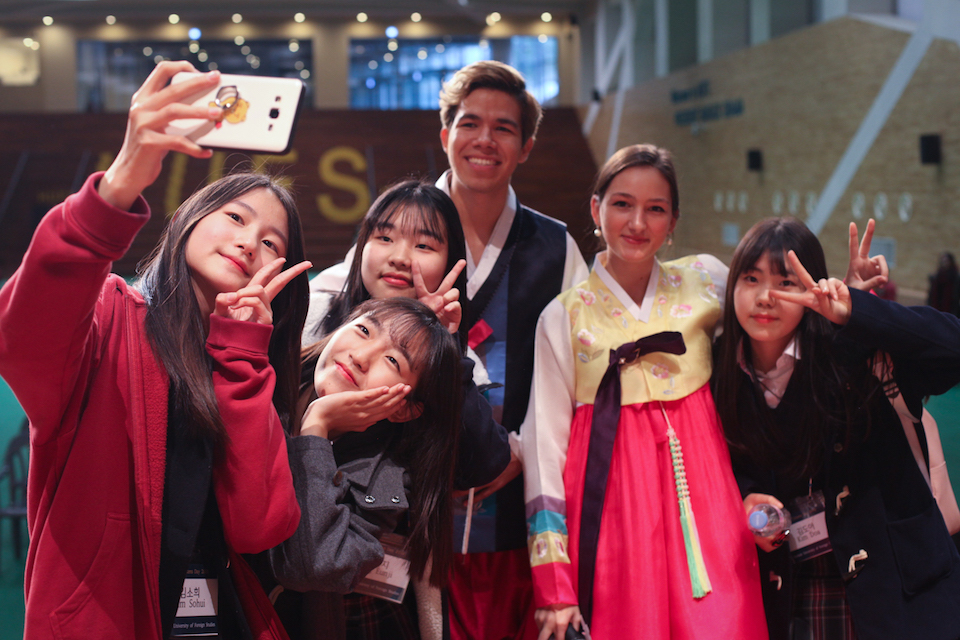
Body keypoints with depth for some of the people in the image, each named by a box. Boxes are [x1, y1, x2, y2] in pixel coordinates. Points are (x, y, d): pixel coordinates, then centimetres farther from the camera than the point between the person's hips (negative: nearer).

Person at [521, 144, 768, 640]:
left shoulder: (705, 280, 6)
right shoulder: (565, 315, 1)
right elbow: (545, 446, -1)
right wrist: (554, 585, -5)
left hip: (702, 506, 2)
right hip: (614, 517, -2)